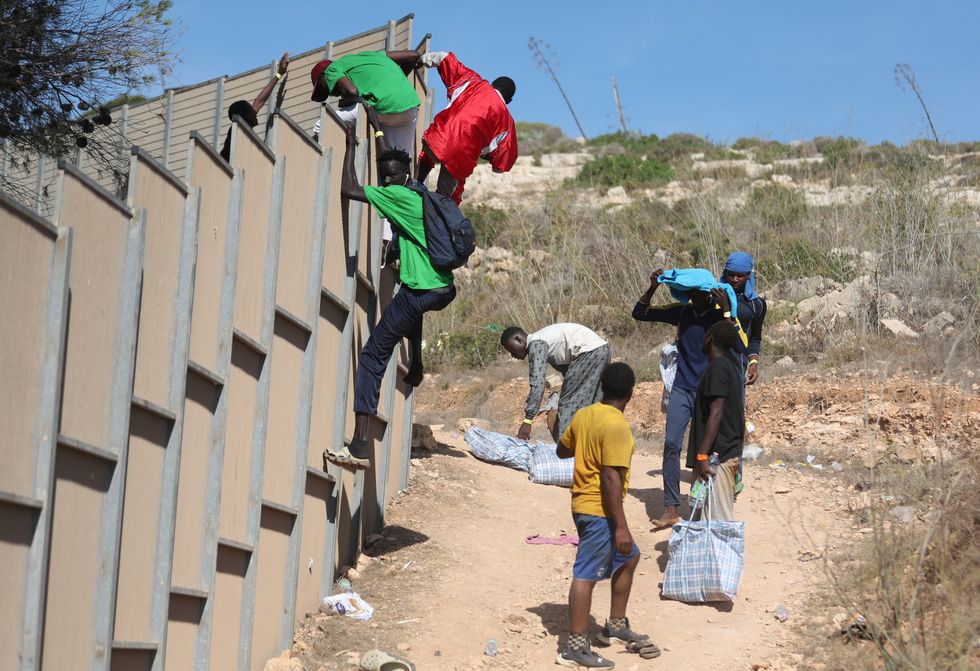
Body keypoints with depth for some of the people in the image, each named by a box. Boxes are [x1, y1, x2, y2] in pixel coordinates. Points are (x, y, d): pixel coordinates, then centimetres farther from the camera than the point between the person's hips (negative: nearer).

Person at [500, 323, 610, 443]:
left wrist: (528, 420, -16)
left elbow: (537, 384, -16)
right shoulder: (542, 339, 21)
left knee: (568, 405, -6)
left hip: (588, 351, -10)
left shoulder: (536, 344, -8)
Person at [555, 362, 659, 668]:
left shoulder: (583, 415, 5)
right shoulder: (616, 426, -20)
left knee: (628, 557, 23)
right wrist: (621, 526, -22)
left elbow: (561, 450, 20)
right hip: (599, 510, -9)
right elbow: (611, 478, -24)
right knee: (586, 575, -5)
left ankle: (616, 626, 30)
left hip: (583, 503, 9)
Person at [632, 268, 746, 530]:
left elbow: (739, 346, -23)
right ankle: (671, 509, -9)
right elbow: (639, 313, 8)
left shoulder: (722, 316, -6)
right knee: (671, 444, -10)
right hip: (681, 390, 3)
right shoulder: (681, 312, 4)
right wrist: (652, 288, -6)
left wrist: (726, 311, -27)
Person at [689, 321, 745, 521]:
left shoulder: (717, 368, -14)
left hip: (716, 454, -10)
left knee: (719, 518, -10)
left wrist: (702, 455, -23)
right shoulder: (731, 366, 15)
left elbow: (716, 413, -21)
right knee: (724, 515, 12)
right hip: (730, 451, 10)